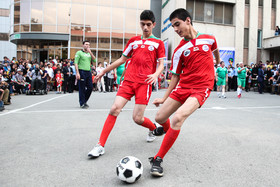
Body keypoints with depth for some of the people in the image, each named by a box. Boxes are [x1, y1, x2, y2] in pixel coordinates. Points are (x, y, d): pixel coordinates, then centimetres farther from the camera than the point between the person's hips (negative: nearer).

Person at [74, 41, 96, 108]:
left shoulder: (89, 53, 18)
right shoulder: (79, 52, 1)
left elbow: (94, 60, 4)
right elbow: (76, 63, -6)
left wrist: (90, 52, -3)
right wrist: (77, 73, -16)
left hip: (88, 72, 6)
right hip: (82, 72, -6)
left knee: (90, 88, 5)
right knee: (82, 89, -2)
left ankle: (84, 101, 23)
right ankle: (82, 103, 9)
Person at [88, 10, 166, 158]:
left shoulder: (158, 43, 8)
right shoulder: (133, 40, 17)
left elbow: (161, 64, 4)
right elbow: (122, 59, 22)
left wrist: (155, 74, -18)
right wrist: (104, 71, 22)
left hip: (144, 83, -3)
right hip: (128, 80, 3)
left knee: (137, 118, -7)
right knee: (115, 109, -12)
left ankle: (153, 129, 28)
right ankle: (100, 145, -4)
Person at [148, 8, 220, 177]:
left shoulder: (209, 39, 2)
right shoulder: (179, 50, 4)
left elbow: (215, 50, 26)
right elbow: (176, 76, 8)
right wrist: (164, 98, 4)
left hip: (201, 88, -3)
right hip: (183, 86, 3)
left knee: (178, 117, -27)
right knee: (160, 118, 1)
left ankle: (158, 159, -16)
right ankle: (168, 130, 40)